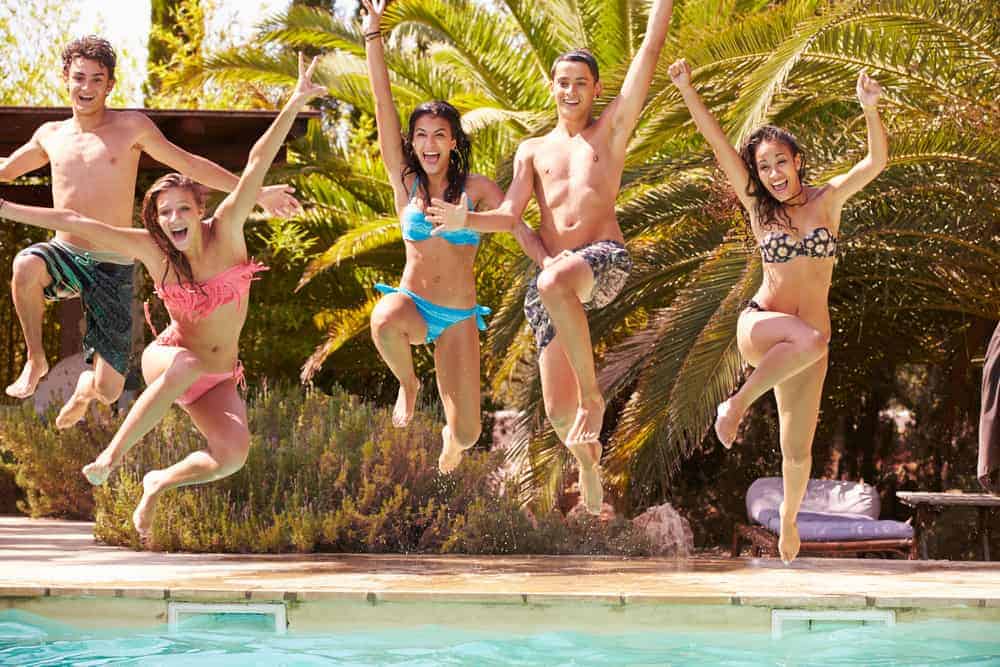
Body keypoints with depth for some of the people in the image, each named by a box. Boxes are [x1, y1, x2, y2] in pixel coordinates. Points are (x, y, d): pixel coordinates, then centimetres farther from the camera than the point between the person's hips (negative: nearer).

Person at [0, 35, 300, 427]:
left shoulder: (132, 127, 2)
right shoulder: (50, 136, 11)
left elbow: (191, 165, 7)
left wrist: (256, 192, 4)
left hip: (113, 268, -2)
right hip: (64, 255, 2)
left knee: (108, 391, -7)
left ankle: (85, 387, 35)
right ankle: (35, 361, -13)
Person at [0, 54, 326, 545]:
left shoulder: (225, 231, -13)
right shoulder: (151, 248, -12)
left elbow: (257, 164, -23)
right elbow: (74, 222, -9)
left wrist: (294, 105, -27)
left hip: (219, 379, 2)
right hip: (167, 358, -2)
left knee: (233, 455, -23)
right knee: (190, 365, -40)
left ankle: (159, 484, 8)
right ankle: (112, 455, -29)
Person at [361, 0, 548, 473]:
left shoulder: (475, 187, 1)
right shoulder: (405, 182, 1)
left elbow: (521, 230, -6)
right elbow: (383, 106, -5)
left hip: (458, 321, 1)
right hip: (412, 303, -1)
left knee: (466, 435, -7)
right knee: (384, 320, -41)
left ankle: (450, 436, 36)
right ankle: (407, 384, -6)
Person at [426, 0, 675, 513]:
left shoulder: (611, 129, 13)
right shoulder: (532, 151, 21)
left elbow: (651, 47, 6)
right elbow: (510, 215, 9)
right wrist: (466, 220, -11)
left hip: (604, 260, -4)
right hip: (553, 272, 4)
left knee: (553, 283, -42)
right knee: (558, 410, -1)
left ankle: (592, 395, -28)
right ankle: (587, 458, 32)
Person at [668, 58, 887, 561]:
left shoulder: (826, 200, 2)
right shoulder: (757, 207, 2)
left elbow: (877, 162, -12)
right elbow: (717, 142, -5)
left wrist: (870, 110, -28)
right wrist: (686, 90, -13)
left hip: (807, 346, 2)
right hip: (760, 326, -2)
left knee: (798, 450, 7)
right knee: (810, 339, -38)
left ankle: (789, 516, 37)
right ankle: (737, 403, -19)